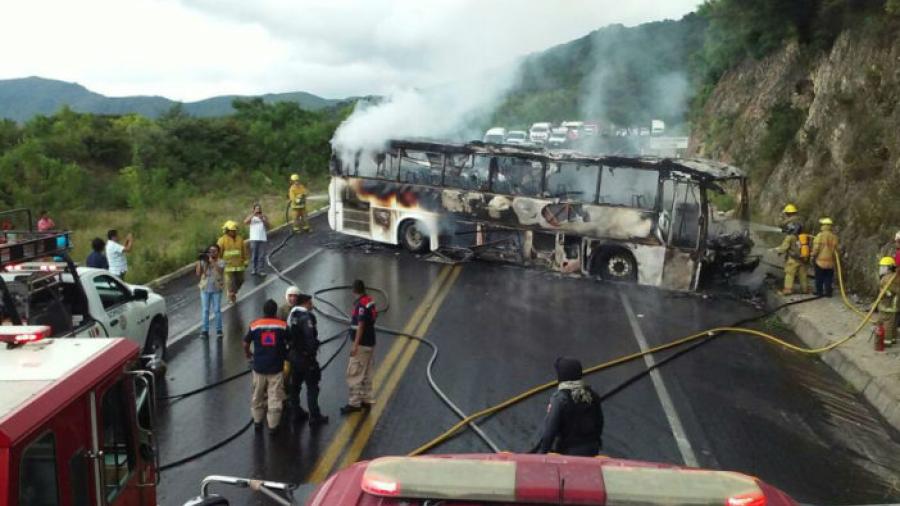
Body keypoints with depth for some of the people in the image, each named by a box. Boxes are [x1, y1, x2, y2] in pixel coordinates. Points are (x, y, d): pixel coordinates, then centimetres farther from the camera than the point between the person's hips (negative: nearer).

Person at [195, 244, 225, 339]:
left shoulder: (221, 262, -3)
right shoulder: (203, 262, 3)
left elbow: (220, 271, -22)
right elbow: (198, 274, -4)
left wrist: (212, 261, -25)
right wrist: (199, 261, -10)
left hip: (216, 289, -2)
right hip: (205, 289, 2)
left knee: (217, 310, 2)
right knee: (205, 310, 3)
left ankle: (219, 330, 9)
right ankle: (204, 330, 7)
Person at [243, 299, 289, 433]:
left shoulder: (255, 326, -2)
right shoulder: (283, 326, -5)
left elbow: (245, 344, 5)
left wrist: (248, 355, 24)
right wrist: (285, 355, 21)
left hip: (259, 367, 2)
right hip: (276, 368, -2)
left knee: (257, 396, 18)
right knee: (275, 397, 3)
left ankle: (257, 421, 29)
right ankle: (272, 425, 5)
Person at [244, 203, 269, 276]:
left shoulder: (264, 217, 13)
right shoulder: (251, 217, 9)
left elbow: (267, 226, 2)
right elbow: (245, 222, -10)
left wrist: (262, 219, -13)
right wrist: (253, 214, -15)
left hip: (262, 239, 2)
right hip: (254, 239, -2)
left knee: (262, 256, -2)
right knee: (253, 255, -5)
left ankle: (260, 270, 0)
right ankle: (253, 270, -3)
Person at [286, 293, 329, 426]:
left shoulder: (291, 315, 7)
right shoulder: (306, 317, -20)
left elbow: (288, 335, 11)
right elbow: (310, 338, -26)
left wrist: (290, 352, 15)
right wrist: (312, 354, -15)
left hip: (293, 355, 9)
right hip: (305, 357, -9)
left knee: (295, 386, 17)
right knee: (312, 388, 0)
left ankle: (297, 414, 28)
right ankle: (314, 418, 4)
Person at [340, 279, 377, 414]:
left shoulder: (361, 304, -19)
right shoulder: (370, 301, 7)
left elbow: (360, 326, -22)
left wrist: (355, 345, -22)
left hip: (362, 344, -9)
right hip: (370, 343, 9)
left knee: (353, 374, -4)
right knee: (366, 373, 15)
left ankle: (354, 403, -1)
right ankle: (366, 399, 21)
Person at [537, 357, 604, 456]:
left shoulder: (559, 399, -21)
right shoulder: (592, 396, -1)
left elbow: (550, 429, -22)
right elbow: (599, 422, 10)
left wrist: (542, 451, -13)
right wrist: (596, 442, 26)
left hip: (568, 452, -6)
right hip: (591, 451, 6)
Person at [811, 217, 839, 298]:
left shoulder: (820, 235, -15)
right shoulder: (834, 237, -1)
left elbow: (816, 248, -14)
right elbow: (835, 249, 6)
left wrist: (812, 256, 0)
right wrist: (834, 257, 19)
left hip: (820, 261, -4)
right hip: (830, 262, 4)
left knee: (819, 279, 7)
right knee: (829, 279, 12)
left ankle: (819, 292, 11)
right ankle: (828, 292, 13)